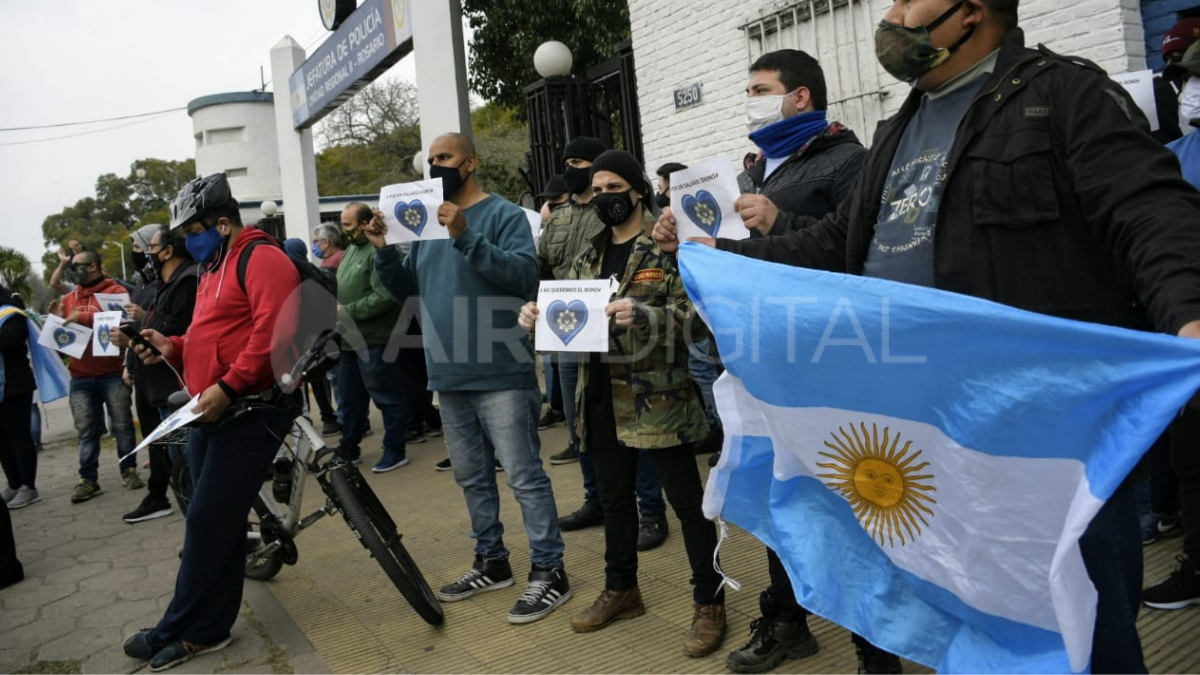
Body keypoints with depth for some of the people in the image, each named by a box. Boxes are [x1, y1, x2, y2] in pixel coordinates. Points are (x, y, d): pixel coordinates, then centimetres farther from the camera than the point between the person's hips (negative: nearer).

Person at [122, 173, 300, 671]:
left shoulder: (261, 258, -10)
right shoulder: (214, 268, 21)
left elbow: (274, 331, -23)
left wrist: (228, 387, -24)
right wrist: (173, 347, 8)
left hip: (250, 411, -10)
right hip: (211, 412, 10)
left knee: (208, 523, -4)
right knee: (216, 524, 12)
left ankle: (181, 631, 9)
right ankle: (208, 629, 21)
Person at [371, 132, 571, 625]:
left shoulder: (504, 214, -6)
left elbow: (525, 276, -20)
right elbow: (404, 289, 17)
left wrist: (467, 238, -27)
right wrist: (384, 253, -1)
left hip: (500, 374, -7)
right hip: (450, 376, 8)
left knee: (524, 476, -4)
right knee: (472, 477, 16)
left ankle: (549, 572, 6)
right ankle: (492, 562, 29)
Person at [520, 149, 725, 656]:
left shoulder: (670, 247, -6)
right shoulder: (589, 257, 13)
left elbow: (696, 316, -15)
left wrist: (643, 316, -32)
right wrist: (539, 316, -7)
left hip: (657, 396, -6)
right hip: (602, 396, 7)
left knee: (687, 500, 2)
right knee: (614, 498, 18)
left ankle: (709, 602, 16)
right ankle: (620, 589, 34)